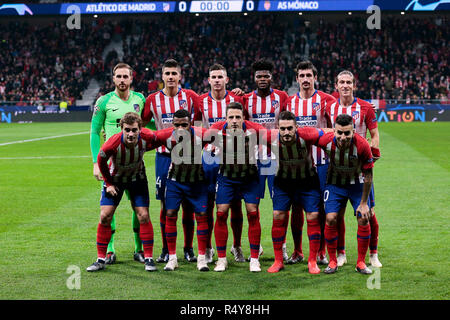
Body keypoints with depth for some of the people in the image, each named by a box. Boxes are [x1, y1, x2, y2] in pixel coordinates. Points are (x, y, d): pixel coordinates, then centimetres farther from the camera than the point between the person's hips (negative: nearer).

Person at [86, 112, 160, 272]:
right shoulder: (112, 144, -34)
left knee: (143, 216, -6)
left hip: (137, 179, 1)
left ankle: (148, 258, 5)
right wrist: (109, 183, -7)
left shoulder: (147, 137, -30)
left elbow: (157, 141, -2)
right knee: (105, 216, -7)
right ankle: (101, 259, 5)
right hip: (115, 179, -1)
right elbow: (101, 162, -13)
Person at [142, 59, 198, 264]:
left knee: (188, 204, 2)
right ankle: (166, 250, 13)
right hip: (164, 156, 1)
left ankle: (188, 249, 14)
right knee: (166, 205, 3)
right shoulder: (153, 99, 4)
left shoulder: (190, 97, 1)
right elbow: (142, 125, 15)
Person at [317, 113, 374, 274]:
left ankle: (361, 262, 7)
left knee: (364, 219, -8)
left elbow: (368, 175, -17)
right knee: (331, 219, -11)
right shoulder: (326, 140, -27)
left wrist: (363, 203, -13)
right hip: (335, 183, 1)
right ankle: (332, 261, 4)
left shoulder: (362, 145, -30)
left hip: (357, 184, -1)